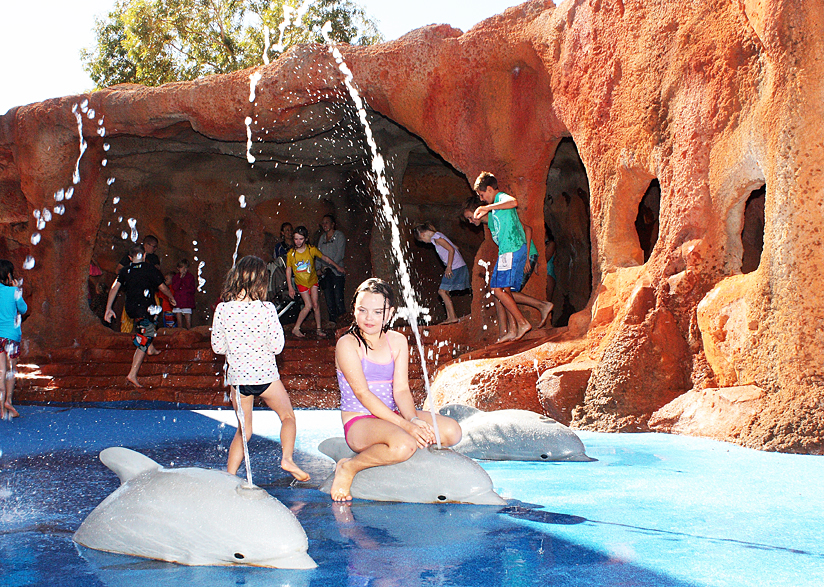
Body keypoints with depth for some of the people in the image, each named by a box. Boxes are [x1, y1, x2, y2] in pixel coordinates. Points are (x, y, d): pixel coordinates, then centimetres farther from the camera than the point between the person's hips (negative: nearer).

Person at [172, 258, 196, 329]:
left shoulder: (191, 277, 6)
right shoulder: (175, 277, 11)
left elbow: (192, 290, 0)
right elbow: (175, 288, -6)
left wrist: (183, 290, -10)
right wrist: (180, 278, -9)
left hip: (187, 302, -2)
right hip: (178, 302, 2)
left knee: (188, 323, -7)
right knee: (179, 322, 4)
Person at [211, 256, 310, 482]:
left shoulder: (222, 309, -7)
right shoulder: (267, 308, -14)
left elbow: (217, 346, 0)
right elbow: (277, 346, -11)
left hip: (237, 376, 3)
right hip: (265, 374, -3)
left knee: (243, 429, 18)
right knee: (288, 416, 17)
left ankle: (230, 474, 9)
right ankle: (287, 458, -3)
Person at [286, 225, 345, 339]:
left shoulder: (311, 250, -12)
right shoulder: (291, 254, -15)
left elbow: (325, 258, 3)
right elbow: (288, 270, -5)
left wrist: (338, 267, 12)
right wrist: (290, 287, -5)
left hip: (313, 280, 2)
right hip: (301, 282, -2)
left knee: (315, 305, 1)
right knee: (308, 306, -9)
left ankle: (319, 329, 13)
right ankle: (296, 328, 3)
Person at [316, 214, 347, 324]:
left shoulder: (339, 236, 2)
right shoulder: (322, 237, 19)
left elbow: (340, 254, -7)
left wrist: (329, 266, -13)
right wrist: (318, 268, 5)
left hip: (336, 271, -5)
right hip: (325, 273, 5)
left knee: (338, 298, -12)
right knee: (329, 300, 1)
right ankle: (332, 322, 4)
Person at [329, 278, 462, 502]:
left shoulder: (397, 342, 7)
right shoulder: (347, 344, -10)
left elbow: (401, 389, 1)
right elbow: (363, 394, -16)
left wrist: (414, 420, -20)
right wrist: (405, 425, -23)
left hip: (391, 416, 6)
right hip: (359, 423, -6)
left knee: (452, 432, -14)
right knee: (404, 445, -36)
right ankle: (348, 467, -13)